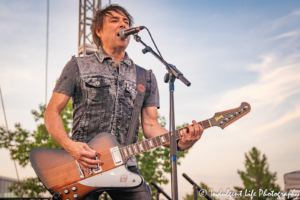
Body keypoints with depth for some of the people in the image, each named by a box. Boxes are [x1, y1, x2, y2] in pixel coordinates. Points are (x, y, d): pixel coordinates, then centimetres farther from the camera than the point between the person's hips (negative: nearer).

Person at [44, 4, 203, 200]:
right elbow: (52, 112, 4)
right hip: (81, 165, -2)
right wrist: (69, 145, -14)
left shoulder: (146, 77, 15)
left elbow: (150, 125, 9)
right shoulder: (78, 66, 8)